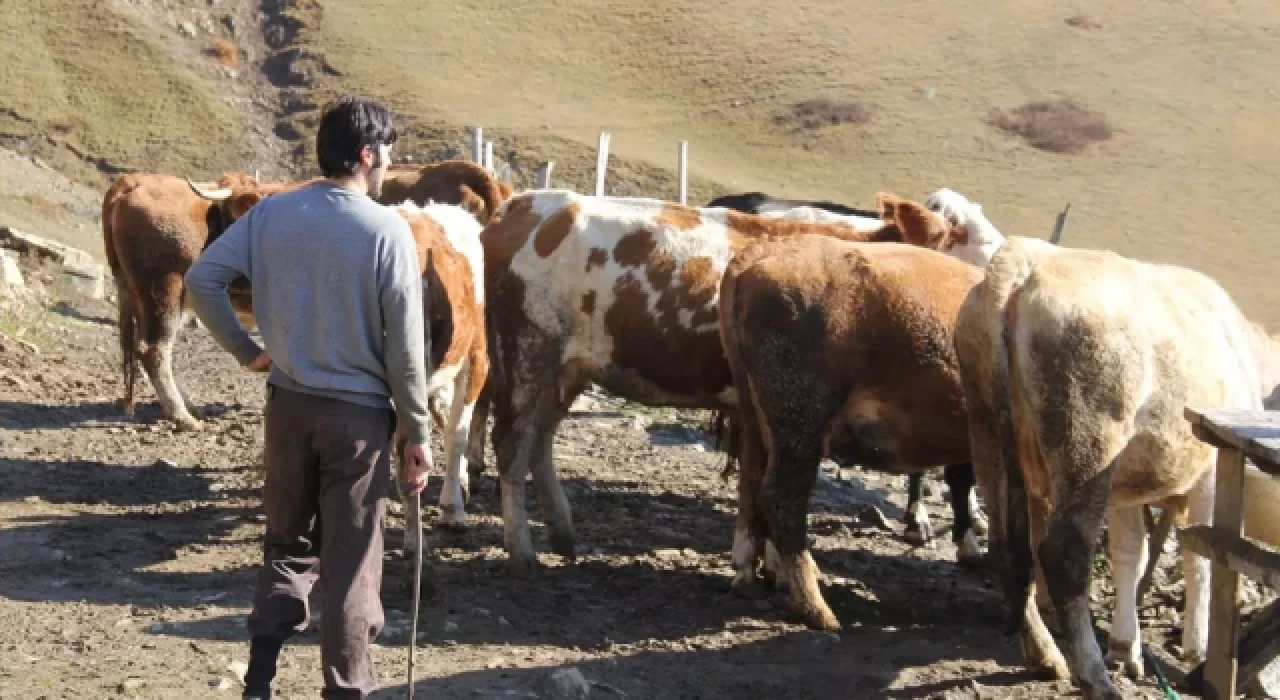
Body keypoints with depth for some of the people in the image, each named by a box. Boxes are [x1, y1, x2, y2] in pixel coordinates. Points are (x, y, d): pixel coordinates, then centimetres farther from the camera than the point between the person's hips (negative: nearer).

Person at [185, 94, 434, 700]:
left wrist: (244, 350, 6)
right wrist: (416, 435, -4)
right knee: (351, 563, 7)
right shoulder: (387, 230, -14)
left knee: (287, 545, 19)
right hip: (359, 412, -4)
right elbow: (404, 347, -13)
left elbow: (200, 279, -5)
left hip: (288, 404, 4)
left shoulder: (271, 213, -2)